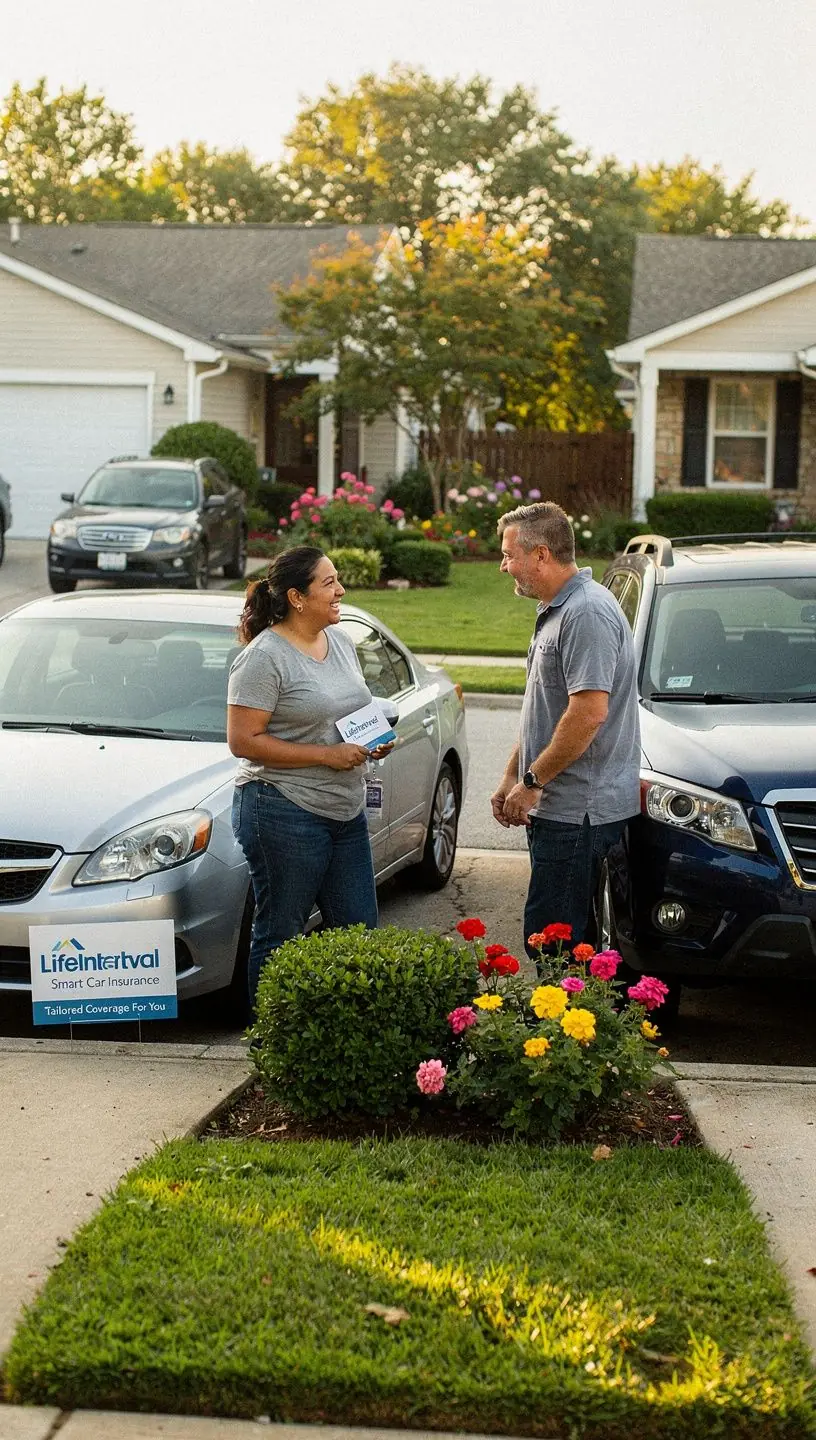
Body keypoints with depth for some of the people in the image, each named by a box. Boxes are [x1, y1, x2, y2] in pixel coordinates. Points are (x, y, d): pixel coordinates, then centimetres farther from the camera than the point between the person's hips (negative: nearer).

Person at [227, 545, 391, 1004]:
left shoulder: (342, 642, 11)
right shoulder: (265, 656, -14)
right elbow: (243, 741, -17)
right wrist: (326, 754, -19)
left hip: (346, 811, 8)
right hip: (285, 814, -8)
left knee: (359, 931, 10)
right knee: (279, 937, 2)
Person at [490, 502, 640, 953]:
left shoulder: (587, 614, -17)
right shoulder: (555, 611, 18)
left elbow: (589, 713, -25)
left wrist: (532, 781, -17)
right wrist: (512, 776, 19)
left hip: (580, 810, -11)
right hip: (557, 807, 11)